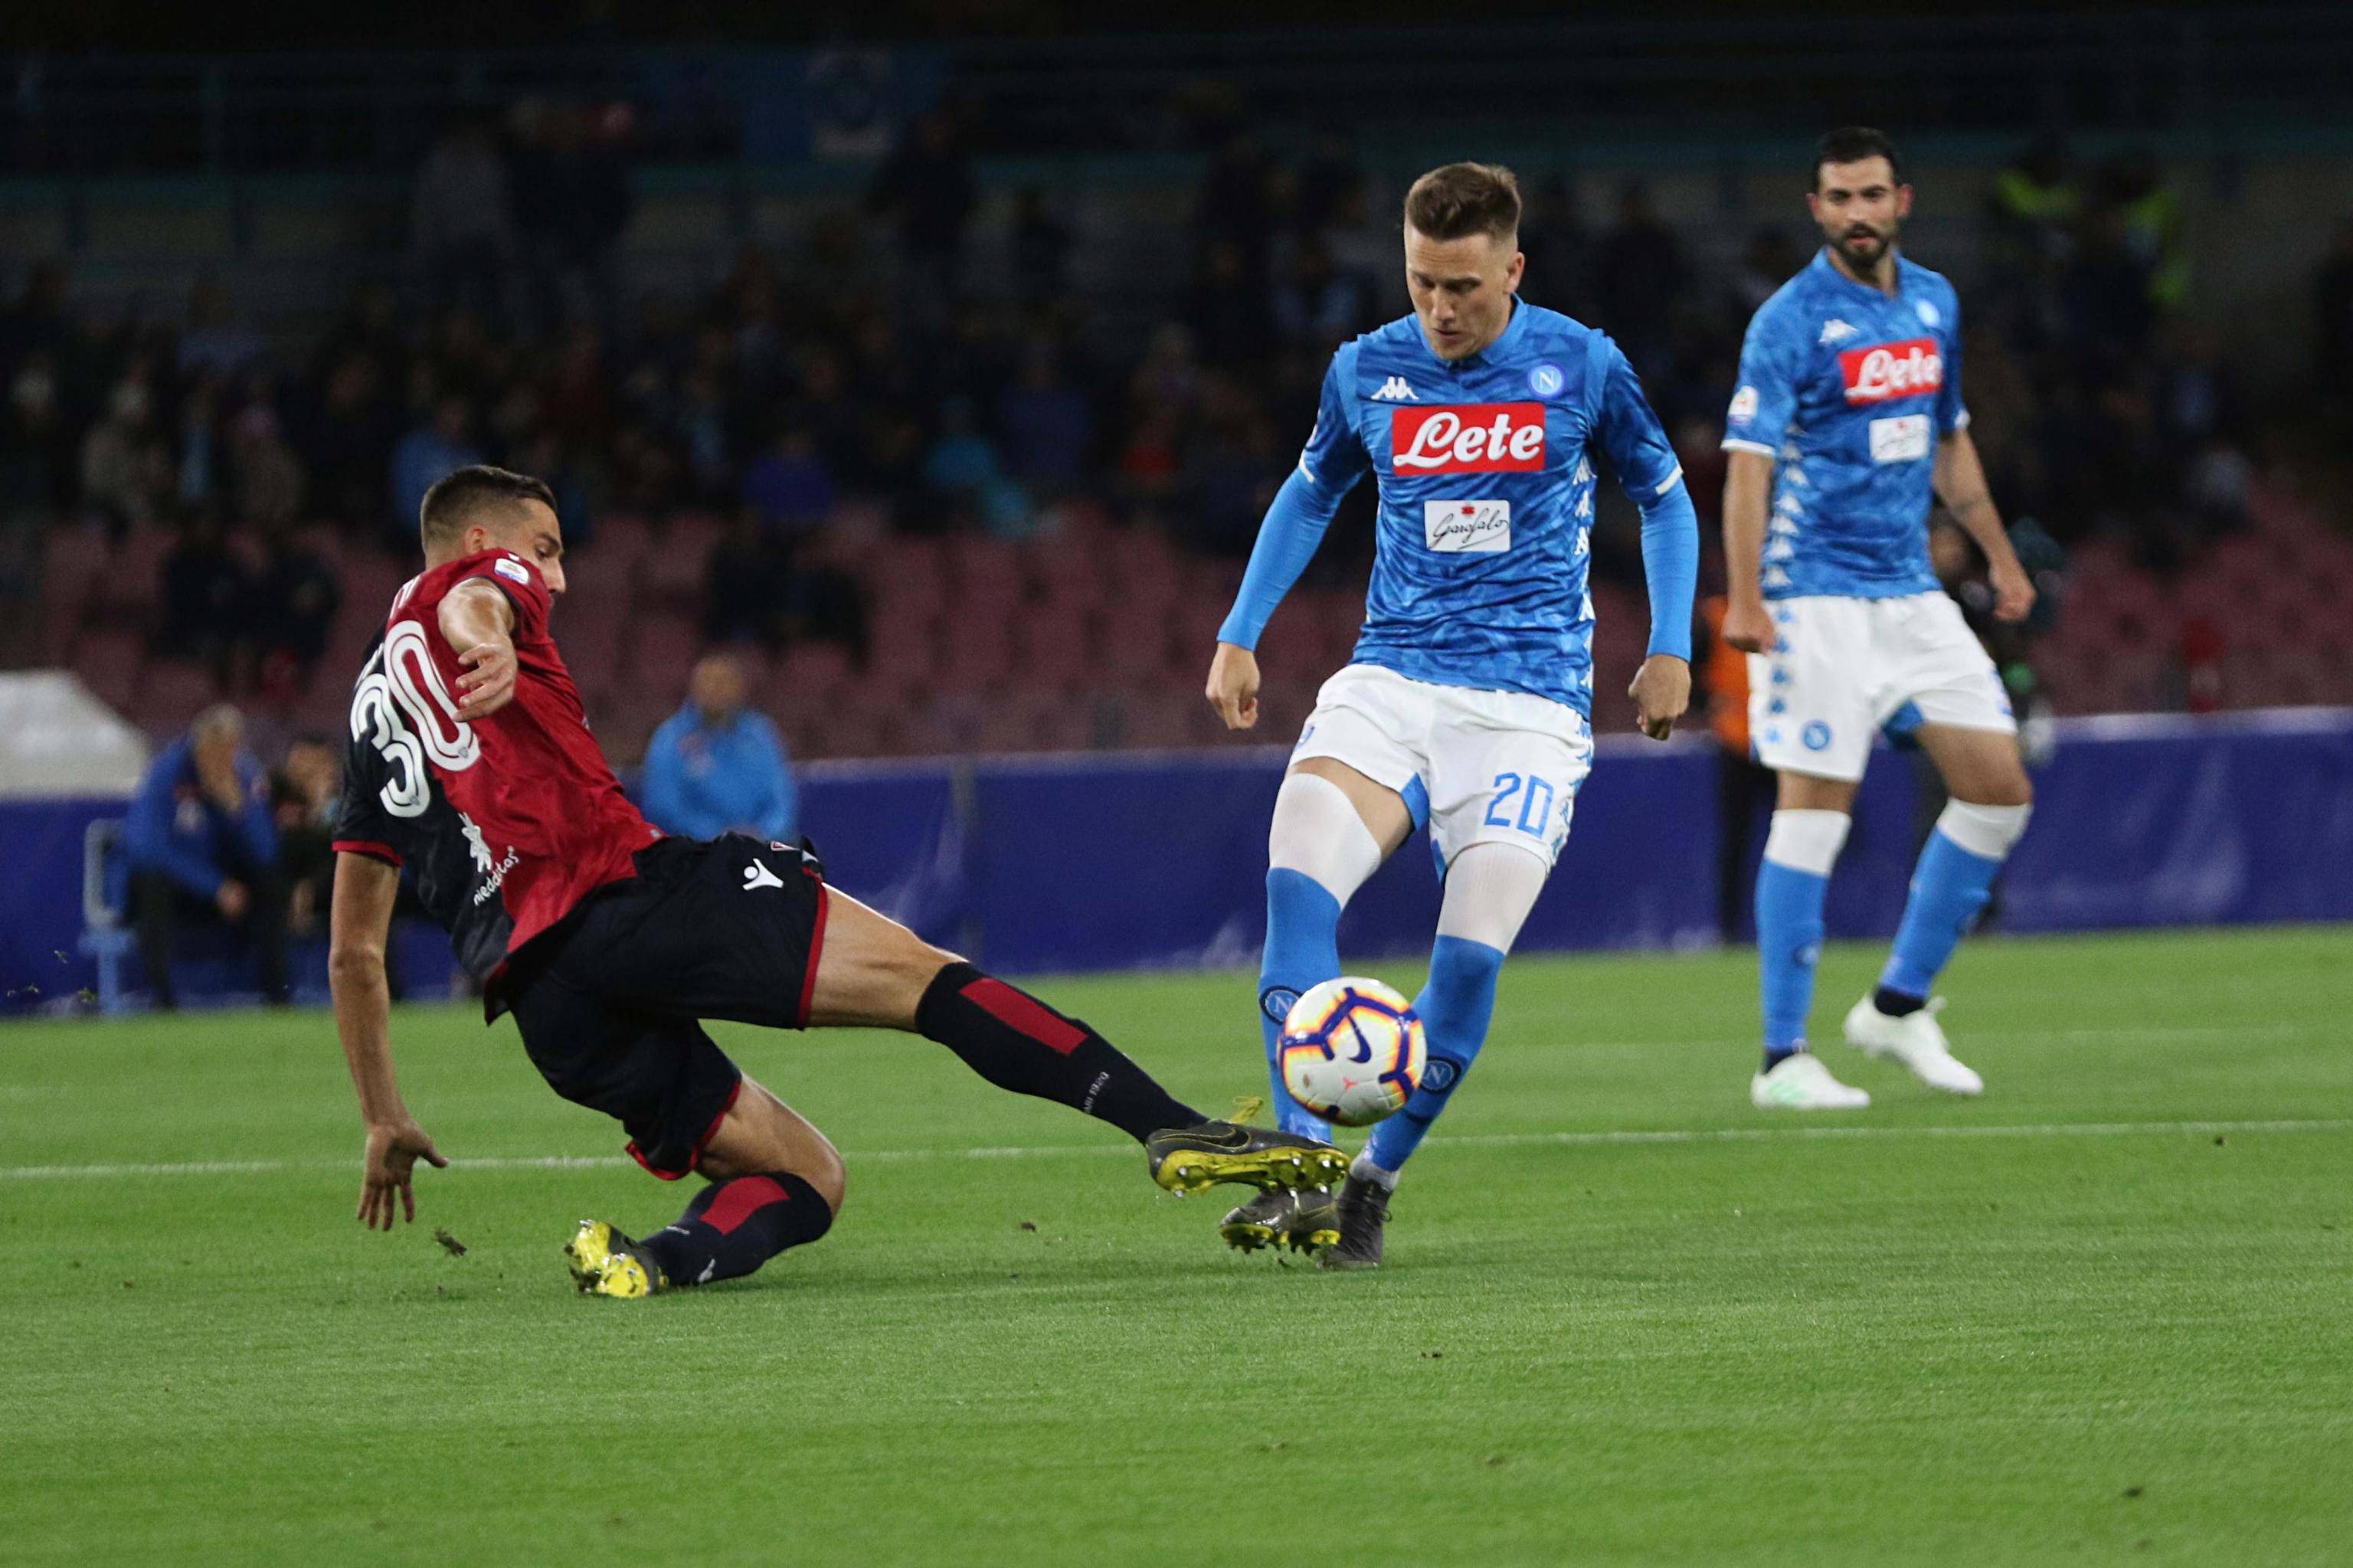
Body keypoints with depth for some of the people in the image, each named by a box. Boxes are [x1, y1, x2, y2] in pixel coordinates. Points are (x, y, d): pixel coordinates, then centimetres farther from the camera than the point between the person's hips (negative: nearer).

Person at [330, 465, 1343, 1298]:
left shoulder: (373, 707, 32)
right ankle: (1174, 1131, -22)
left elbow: (351, 949, 31)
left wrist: (385, 1122, 36)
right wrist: (490, 652, -37)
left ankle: (654, 1258, -22)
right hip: (624, 889, -6)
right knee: (918, 973, -7)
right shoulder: (475, 583, 15)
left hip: (532, 989, 6)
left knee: (804, 1176, 9)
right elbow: (471, 607, -14)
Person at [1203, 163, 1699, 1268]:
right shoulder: (1368, 370, 5)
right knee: (1295, 880, -24)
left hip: (1528, 699, -2)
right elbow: (1309, 495, 23)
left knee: (1471, 957, -16)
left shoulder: (1580, 367, -2)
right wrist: (1239, 637, 17)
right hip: (1390, 677, 2)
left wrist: (1670, 649, 4)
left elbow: (1663, 498, 13)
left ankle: (1375, 1181, 4)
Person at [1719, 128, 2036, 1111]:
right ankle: (1783, 1058, -4)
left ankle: (1899, 1005, 15)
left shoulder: (1934, 305, 11)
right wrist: (1743, 598, -26)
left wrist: (1999, 553, 24)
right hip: (1817, 598, -7)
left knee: (2000, 787, 3)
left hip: (1911, 590, 7)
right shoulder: (1792, 320, -10)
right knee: (1815, 810, -9)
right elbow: (1749, 460, -17)